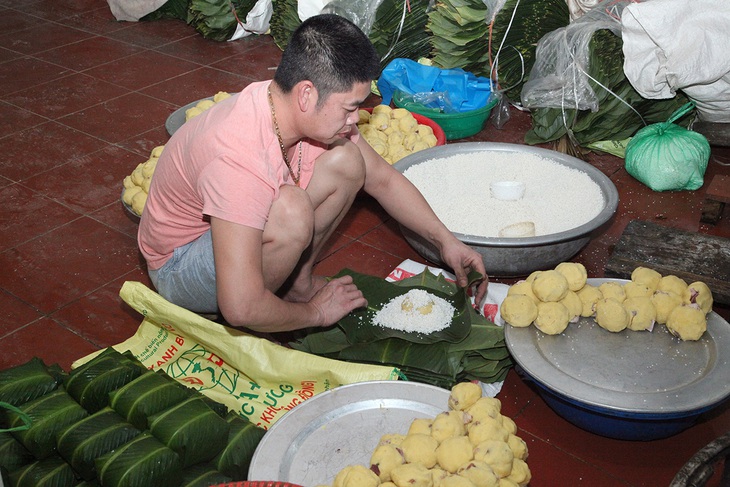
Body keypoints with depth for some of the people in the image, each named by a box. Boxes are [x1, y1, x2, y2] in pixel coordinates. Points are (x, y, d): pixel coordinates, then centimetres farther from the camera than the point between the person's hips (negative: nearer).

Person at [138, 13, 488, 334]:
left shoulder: (315, 112, -14)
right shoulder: (239, 159, -39)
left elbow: (382, 179, 4)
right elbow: (241, 309, -39)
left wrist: (445, 240, -2)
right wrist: (316, 313, -21)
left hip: (245, 229, 8)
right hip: (179, 265, -8)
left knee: (346, 161, -10)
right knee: (291, 209, -36)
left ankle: (298, 281, 4)